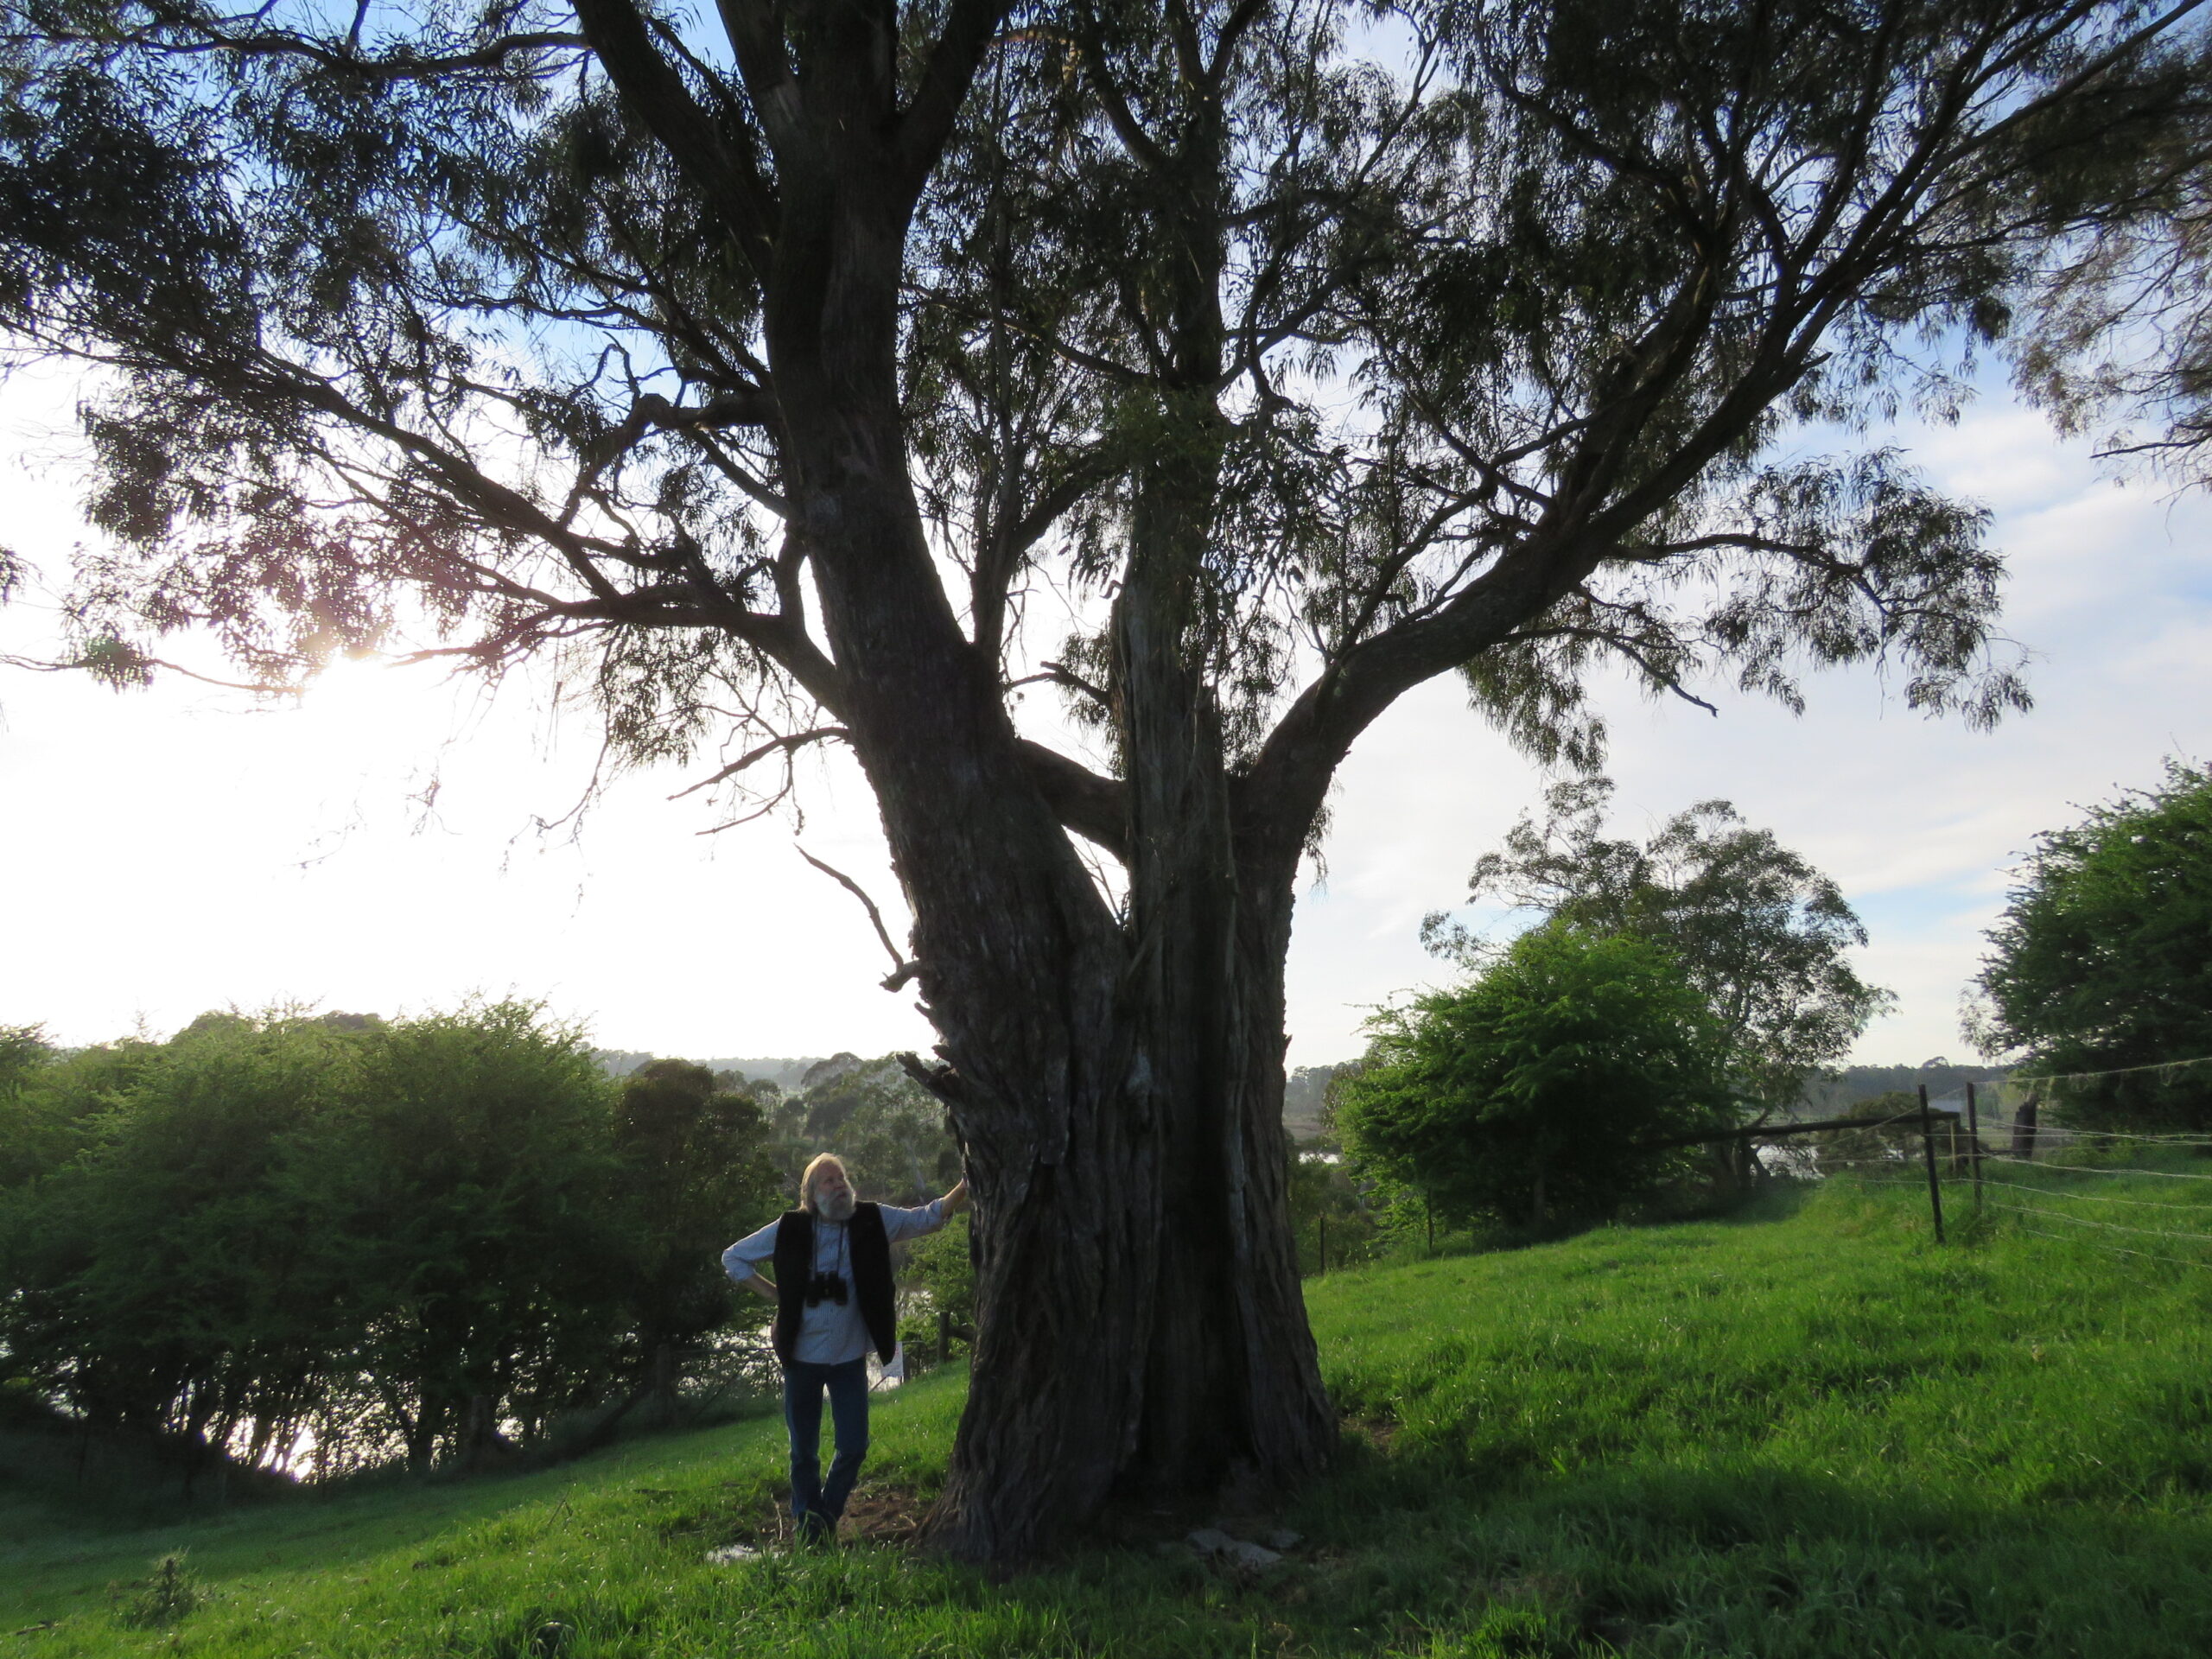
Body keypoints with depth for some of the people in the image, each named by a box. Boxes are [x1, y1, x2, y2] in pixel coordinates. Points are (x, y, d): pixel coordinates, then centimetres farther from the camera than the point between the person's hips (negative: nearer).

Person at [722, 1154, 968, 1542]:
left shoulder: (872, 1221, -7)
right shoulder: (790, 1229, -9)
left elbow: (928, 1217, -10)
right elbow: (733, 1258, 3)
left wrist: (965, 1188, -27)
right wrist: (773, 1294, -6)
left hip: (850, 1357, 1)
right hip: (803, 1357, -1)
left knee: (854, 1446, 5)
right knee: (804, 1451, 10)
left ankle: (827, 1517, 29)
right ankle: (807, 1526, 30)